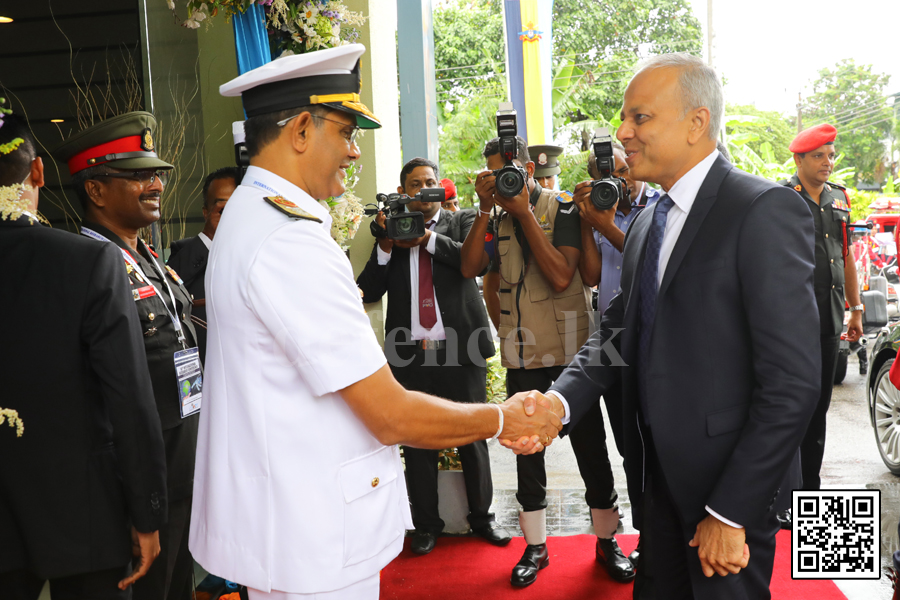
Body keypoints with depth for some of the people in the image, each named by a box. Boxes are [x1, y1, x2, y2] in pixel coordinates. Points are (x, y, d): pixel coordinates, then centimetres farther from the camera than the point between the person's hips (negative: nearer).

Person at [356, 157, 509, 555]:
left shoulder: (462, 222, 6)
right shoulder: (388, 230, 9)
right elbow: (368, 291, 1)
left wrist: (427, 238, -21)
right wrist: (386, 245, -14)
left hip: (460, 348, -1)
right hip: (411, 354, 1)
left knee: (473, 437, 9)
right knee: (417, 443, 9)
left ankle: (482, 516, 28)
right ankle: (426, 524, 25)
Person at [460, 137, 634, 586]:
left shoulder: (563, 209, -6)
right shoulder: (498, 220, 7)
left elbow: (561, 276, -19)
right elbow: (471, 267, -7)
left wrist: (525, 213, -19)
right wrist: (485, 210, -13)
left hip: (568, 351, -4)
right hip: (521, 354, 4)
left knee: (589, 445, 6)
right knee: (527, 449, 10)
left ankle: (607, 541, 21)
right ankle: (535, 547, 22)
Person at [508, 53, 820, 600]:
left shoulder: (766, 210, -16)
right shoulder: (647, 224, 10)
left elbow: (792, 381, -21)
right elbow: (616, 333, 7)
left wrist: (730, 512, -19)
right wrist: (560, 400, -13)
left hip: (731, 483, -7)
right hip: (656, 473, 7)